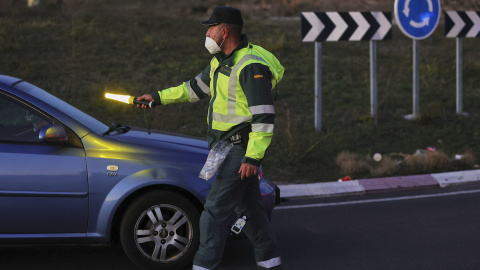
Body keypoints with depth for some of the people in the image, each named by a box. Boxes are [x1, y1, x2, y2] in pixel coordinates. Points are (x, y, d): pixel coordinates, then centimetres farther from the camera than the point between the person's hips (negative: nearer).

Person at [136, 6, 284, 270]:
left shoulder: (251, 67, -20)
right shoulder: (221, 61, 12)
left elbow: (264, 116, -23)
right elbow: (197, 87, 26)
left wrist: (253, 157, -25)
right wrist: (159, 97, 24)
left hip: (240, 149, -10)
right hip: (227, 146, 10)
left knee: (216, 207, -8)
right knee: (248, 207, 13)